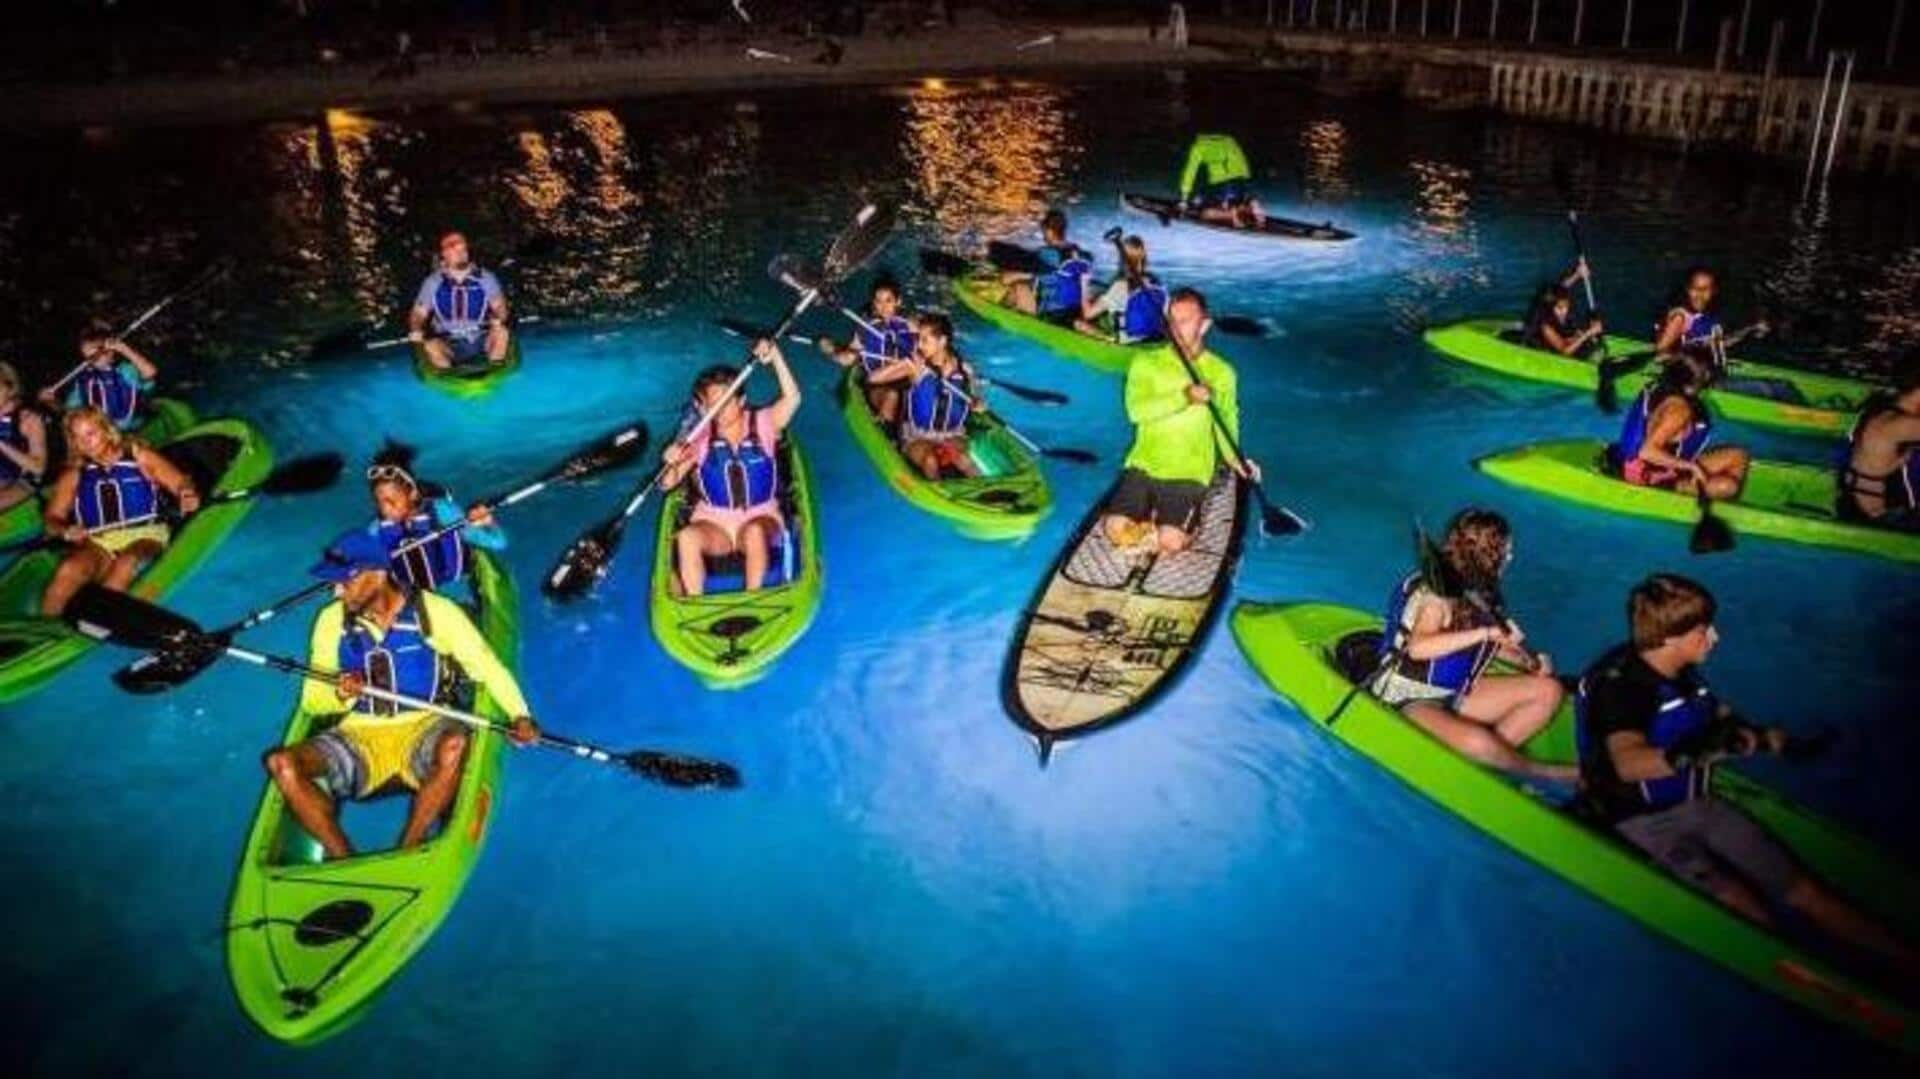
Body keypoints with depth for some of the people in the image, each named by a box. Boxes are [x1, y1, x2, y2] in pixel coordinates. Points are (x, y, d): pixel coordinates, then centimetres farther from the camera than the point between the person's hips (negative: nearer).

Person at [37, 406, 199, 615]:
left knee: (125, 564, -37)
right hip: (97, 543, 2)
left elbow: (182, 483, 6)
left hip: (143, 537, -2)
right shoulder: (74, 475, 18)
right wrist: (66, 531, -7)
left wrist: (188, 497, -19)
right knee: (69, 570, -31)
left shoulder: (139, 457, 12)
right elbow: (51, 518, 17)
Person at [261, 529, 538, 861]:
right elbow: (311, 699, 9)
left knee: (455, 744, -38)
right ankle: (344, 860, -24)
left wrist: (520, 715, -20)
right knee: (280, 762, -22)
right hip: (359, 736, 3)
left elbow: (489, 668, -4)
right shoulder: (332, 620, 4)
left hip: (422, 728, -3)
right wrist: (340, 695, -15)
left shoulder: (436, 612, -7)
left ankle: (406, 854, -27)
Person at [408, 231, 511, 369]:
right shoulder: (433, 283, -1)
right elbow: (419, 313, 2)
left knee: (501, 332, -28)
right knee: (431, 345, -31)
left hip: (482, 341, 1)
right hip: (450, 346, -1)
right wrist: (416, 331, -19)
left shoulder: (485, 278, 0)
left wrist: (498, 320, -20)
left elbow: (499, 306, 2)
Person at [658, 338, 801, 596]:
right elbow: (667, 484, -1)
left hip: (760, 518, -1)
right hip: (713, 522, 1)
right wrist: (673, 465, -24)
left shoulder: (763, 424, 0)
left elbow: (792, 399, -17)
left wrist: (775, 357, -28)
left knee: (755, 532, -36)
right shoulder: (699, 439, 1)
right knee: (686, 537, -30)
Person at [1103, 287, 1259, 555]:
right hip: (1143, 466, 1)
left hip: (1190, 473, -1)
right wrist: (1184, 397, -25)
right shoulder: (1146, 362, 2)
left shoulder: (1221, 372, 5)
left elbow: (1226, 422, 14)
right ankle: (1152, 519, 11)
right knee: (1117, 529, -19)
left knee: (1170, 542, -21)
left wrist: (1233, 457, -4)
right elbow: (1136, 410, -13)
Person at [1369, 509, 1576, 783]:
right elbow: (1418, 647, -34)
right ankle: (1542, 773, -5)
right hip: (1413, 699, -9)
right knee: (1477, 742, -35)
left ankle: (1492, 761, -12)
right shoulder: (1438, 590, -19)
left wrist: (1528, 662, 1)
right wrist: (1485, 632, -35)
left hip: (1457, 694, 9)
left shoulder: (1480, 590, 3)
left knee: (1548, 690, 2)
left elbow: (1487, 644, 16)